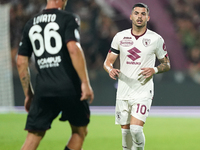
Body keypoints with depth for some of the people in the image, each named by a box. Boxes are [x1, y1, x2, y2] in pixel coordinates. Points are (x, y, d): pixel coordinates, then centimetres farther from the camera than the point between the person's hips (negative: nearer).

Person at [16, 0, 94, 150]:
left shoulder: (30, 24, 13)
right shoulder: (68, 19, -3)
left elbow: (21, 62, 14)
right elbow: (74, 49, -18)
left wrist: (28, 94, 22)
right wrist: (85, 83, -16)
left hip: (43, 89, 4)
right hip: (69, 87, -4)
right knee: (80, 131, 15)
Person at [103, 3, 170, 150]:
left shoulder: (156, 39, -1)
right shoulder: (120, 37, 5)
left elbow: (166, 64, 8)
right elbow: (107, 62, 11)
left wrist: (154, 70, -13)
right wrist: (110, 69, -13)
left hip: (143, 91, -3)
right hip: (123, 91, 3)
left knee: (136, 128, -18)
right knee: (125, 130, 6)